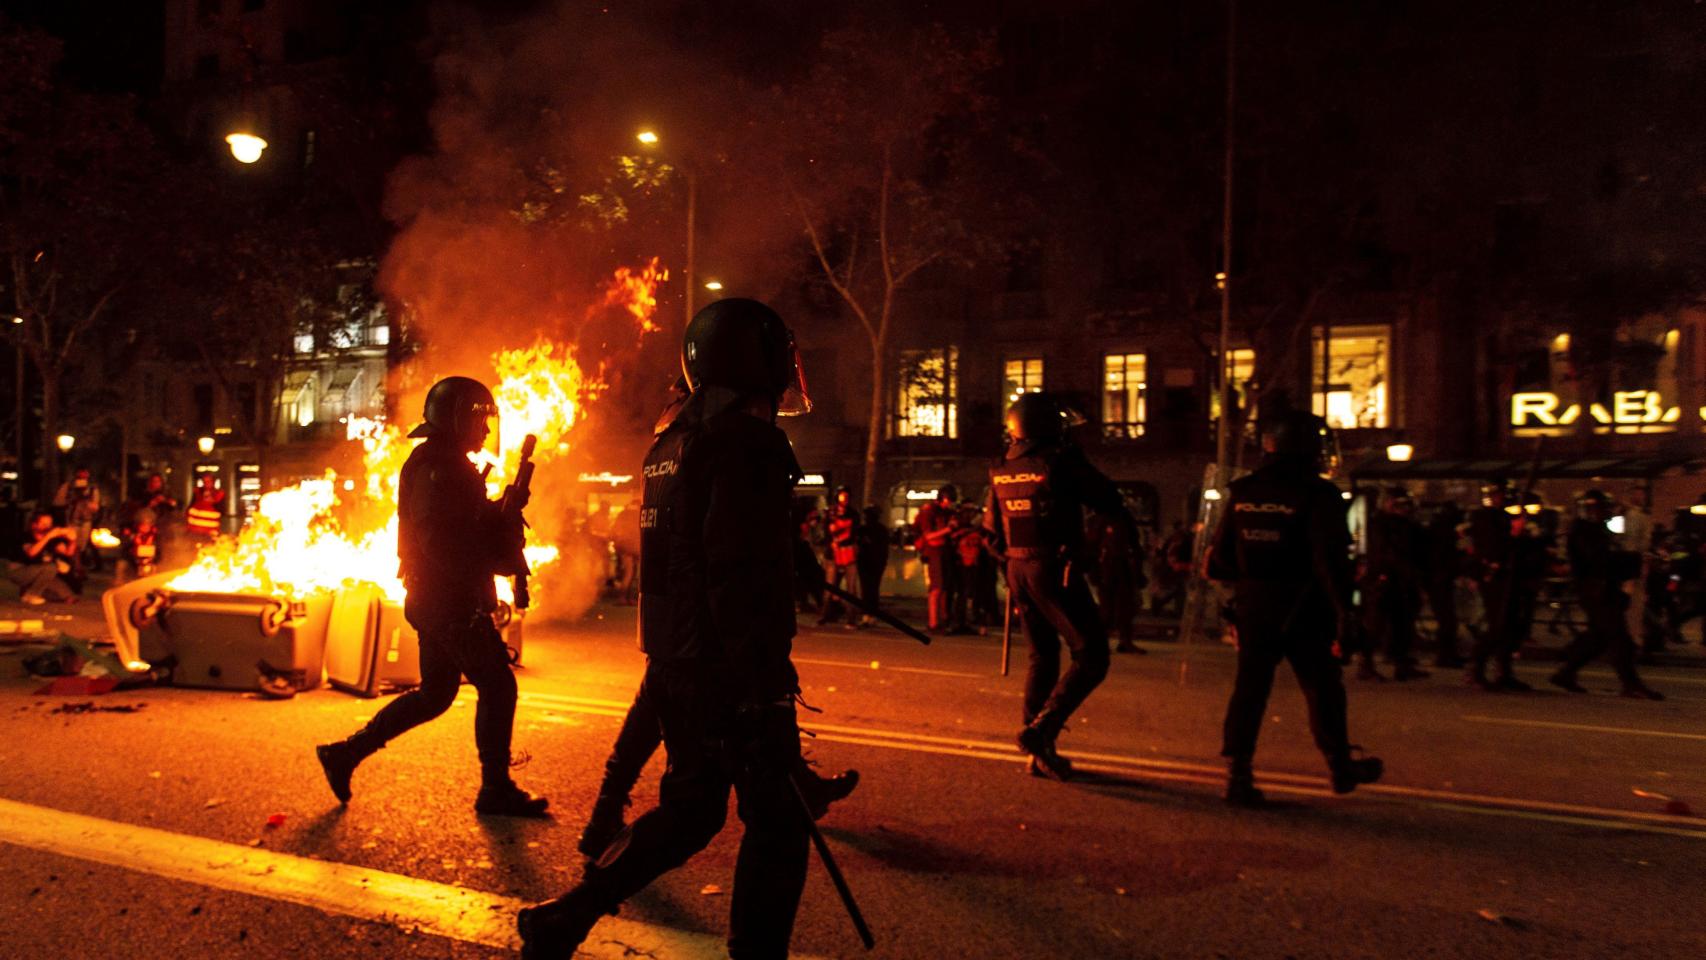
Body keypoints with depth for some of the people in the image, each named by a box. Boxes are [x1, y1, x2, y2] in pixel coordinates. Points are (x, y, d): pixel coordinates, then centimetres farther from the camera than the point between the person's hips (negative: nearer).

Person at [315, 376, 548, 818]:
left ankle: (345, 753, 24)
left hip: (436, 600, 11)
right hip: (451, 601, -11)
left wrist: (502, 510, 3)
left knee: (434, 693, 19)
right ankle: (496, 790, 6)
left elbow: (466, 526, 20)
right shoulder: (438, 467, -15)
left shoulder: (443, 464, 17)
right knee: (497, 686, -3)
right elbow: (440, 540, -24)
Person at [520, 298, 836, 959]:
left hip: (673, 664, 9)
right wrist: (763, 686, -22)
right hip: (731, 672, -9)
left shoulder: (671, 445, 14)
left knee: (690, 809, 20)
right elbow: (742, 576, -23)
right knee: (775, 824, 4)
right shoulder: (746, 441, -15)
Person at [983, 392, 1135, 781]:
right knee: (1091, 657, -1)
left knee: (1042, 656, 16)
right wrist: (1130, 527, 13)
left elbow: (992, 528, 16)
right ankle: (1041, 730, -12)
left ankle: (1040, 752, 18)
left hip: (1018, 570, 7)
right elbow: (1107, 500, -5)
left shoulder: (1000, 471, 7)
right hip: (1055, 571, -7)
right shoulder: (1061, 461, -12)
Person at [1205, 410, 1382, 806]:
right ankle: (1341, 767, 28)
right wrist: (1344, 611, -14)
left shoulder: (1242, 492, 4)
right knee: (1323, 690, 13)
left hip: (1252, 608, 4)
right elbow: (1330, 560, -18)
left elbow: (1220, 556, 8)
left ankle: (1238, 772, 1)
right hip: (1303, 611, -4)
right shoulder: (1317, 494, -12)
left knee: (1249, 689, 6)